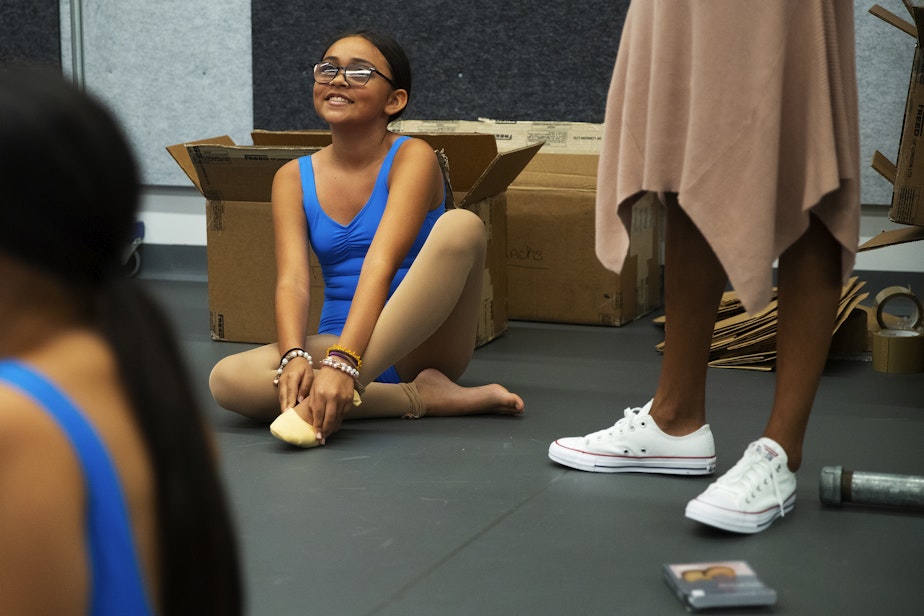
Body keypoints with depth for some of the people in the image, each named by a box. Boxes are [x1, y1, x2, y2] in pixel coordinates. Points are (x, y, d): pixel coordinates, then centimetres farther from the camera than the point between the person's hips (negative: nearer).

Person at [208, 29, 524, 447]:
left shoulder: (411, 158, -6)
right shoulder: (294, 178, 6)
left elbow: (381, 264, -21)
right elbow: (292, 280, -9)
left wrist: (341, 364, -36)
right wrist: (294, 357, -30)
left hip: (421, 345, -3)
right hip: (340, 345, 3)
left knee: (461, 225, -29)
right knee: (227, 380, -27)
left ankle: (345, 390, -38)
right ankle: (423, 398, -23)